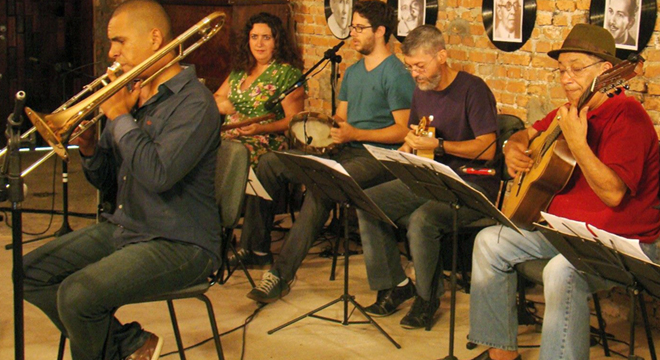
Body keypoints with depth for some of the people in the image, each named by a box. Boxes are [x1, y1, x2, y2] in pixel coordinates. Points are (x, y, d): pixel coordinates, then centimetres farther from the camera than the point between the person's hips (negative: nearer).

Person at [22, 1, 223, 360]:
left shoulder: (194, 102, -16)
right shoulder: (131, 94, 10)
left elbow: (159, 174, -30)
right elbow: (104, 178, 15)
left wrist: (120, 116, -17)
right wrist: (87, 146, -7)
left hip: (178, 245, -9)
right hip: (122, 228, 9)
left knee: (77, 294, -25)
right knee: (32, 272, 3)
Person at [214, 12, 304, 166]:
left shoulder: (287, 72, 0)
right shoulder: (240, 70, 19)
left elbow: (294, 119, -5)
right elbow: (216, 97, 26)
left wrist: (261, 128, -18)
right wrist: (219, 103, 1)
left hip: (267, 142, -6)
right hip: (227, 137, 6)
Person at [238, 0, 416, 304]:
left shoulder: (396, 74, -7)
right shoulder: (352, 72, 20)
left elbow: (403, 129, -13)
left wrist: (356, 134, -20)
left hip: (378, 157, -9)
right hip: (345, 152, 9)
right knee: (270, 164, -4)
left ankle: (282, 273, -31)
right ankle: (254, 247, 3)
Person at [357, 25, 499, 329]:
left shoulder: (472, 89, -11)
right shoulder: (421, 92, 13)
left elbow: (487, 148, -18)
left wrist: (436, 145, -20)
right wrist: (408, 148, 4)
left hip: (471, 183, -8)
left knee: (422, 218, -35)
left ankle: (427, 297, -10)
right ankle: (395, 285, 1)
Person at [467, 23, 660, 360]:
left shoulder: (626, 115, -18)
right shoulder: (572, 110, 9)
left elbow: (614, 194, -28)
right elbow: (528, 133, 26)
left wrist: (576, 143, -34)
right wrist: (514, 148, 3)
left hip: (624, 243, -10)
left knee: (562, 270, -37)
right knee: (489, 242, 6)